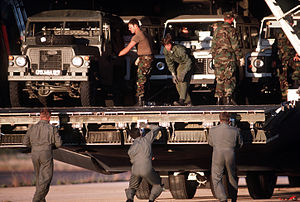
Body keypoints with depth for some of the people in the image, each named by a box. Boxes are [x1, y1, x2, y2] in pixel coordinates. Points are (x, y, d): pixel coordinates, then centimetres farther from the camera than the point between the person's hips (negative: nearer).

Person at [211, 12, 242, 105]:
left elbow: (213, 45, 14)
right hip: (229, 58, -5)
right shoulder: (231, 30, -8)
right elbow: (235, 46, -9)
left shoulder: (217, 30, 9)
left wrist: (214, 57, 21)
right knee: (230, 79, -1)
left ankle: (219, 98, 9)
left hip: (218, 57, 5)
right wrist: (240, 57, -2)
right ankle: (228, 98, -8)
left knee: (219, 79, 9)